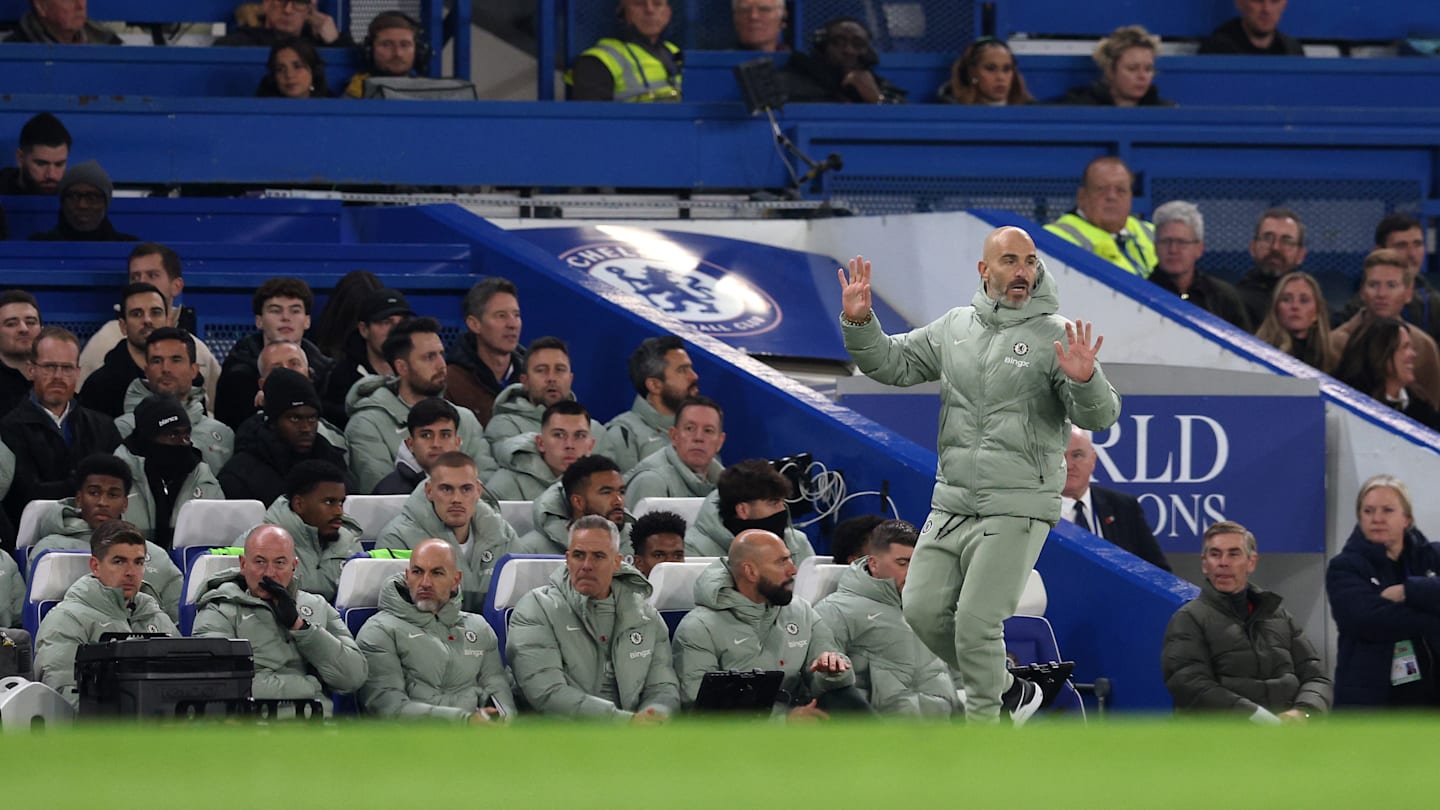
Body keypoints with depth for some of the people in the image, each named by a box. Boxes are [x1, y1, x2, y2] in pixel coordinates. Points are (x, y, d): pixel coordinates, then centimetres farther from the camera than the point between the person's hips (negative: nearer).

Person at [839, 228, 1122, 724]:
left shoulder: (1055, 335, -6)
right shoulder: (955, 327, 10)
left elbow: (1099, 417, -13)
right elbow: (892, 364, 16)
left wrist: (1084, 381, -35)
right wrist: (859, 323, -2)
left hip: (1015, 510, -6)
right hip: (950, 505, 6)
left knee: (976, 623, -11)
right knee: (924, 611, 5)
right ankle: (1008, 690, 24)